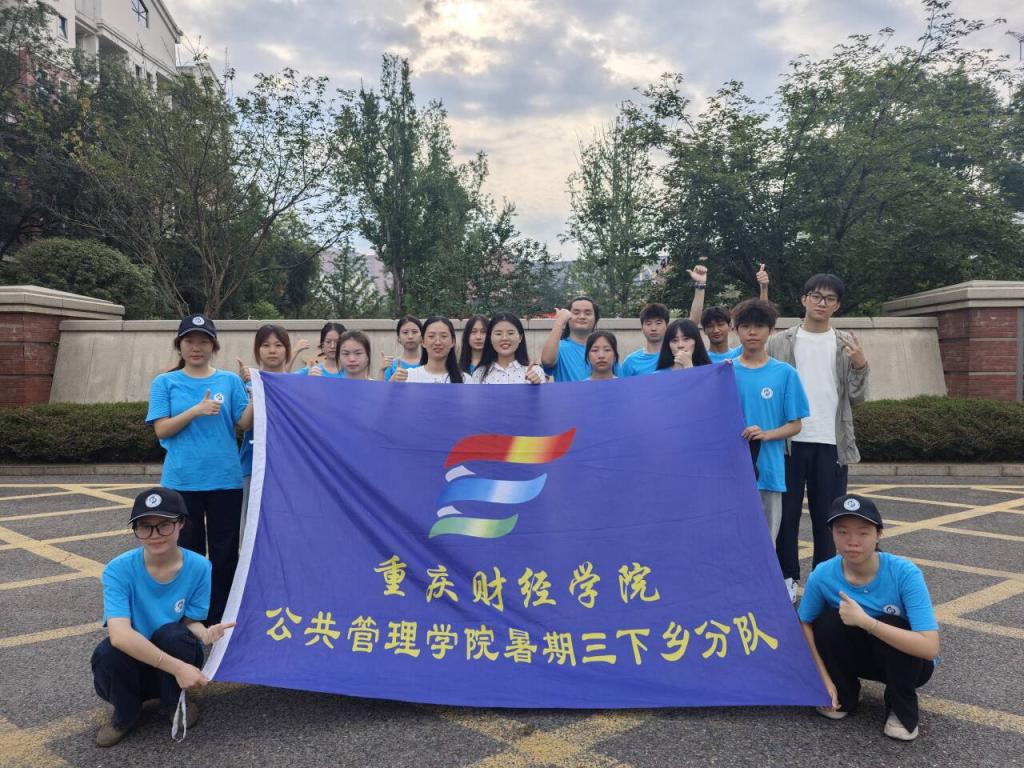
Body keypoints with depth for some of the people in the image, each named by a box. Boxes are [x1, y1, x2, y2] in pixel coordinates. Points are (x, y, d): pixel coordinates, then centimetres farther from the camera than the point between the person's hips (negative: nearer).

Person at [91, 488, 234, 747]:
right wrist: (177, 667, -39)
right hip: (131, 666, -1)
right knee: (108, 652, -33)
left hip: (177, 658, 1)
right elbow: (120, 634, -33)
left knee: (172, 634, -31)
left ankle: (175, 705, 0)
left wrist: (204, 634, -33)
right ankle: (125, 715, 0)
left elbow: (190, 622, -7)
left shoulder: (198, 567, -15)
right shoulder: (119, 570, -21)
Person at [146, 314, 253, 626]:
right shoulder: (165, 383, 4)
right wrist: (196, 410, -15)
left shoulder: (230, 380, 5)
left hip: (225, 479, 1)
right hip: (182, 480, -1)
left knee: (225, 552, 6)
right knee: (188, 552, 8)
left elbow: (245, 424, -1)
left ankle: (220, 618, 19)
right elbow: (162, 430, -3)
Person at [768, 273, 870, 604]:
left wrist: (861, 366, -11)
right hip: (790, 440, -1)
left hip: (831, 442, 1)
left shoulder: (846, 345, 7)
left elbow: (856, 396, 5)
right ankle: (788, 576, 18)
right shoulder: (780, 343, 3)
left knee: (827, 515, 7)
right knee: (787, 512, 5)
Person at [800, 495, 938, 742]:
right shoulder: (822, 576, -21)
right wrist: (824, 679, -13)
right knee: (829, 622, -26)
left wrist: (865, 621, -40)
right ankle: (844, 696, 4)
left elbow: (930, 648, -36)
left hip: (907, 662, -2)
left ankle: (902, 710, -5)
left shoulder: (905, 573, -30)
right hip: (861, 656, 3)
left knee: (887, 623, -32)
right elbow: (804, 625, -6)